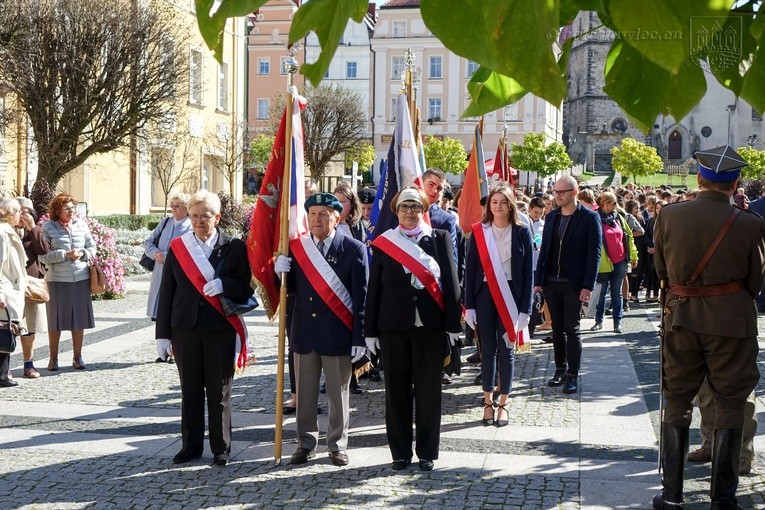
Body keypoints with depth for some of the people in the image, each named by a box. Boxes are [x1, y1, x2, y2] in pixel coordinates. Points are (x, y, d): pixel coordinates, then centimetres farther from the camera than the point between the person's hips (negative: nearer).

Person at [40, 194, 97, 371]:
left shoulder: (81, 224, 7)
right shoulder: (48, 227, -3)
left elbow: (92, 248, 12)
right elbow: (42, 256, -8)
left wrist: (82, 254, -8)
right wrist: (65, 255, -16)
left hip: (81, 278, 3)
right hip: (57, 280, -3)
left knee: (79, 319, 6)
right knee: (56, 319, 3)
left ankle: (77, 357, 18)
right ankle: (53, 358, 15)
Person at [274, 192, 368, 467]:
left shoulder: (354, 249, -5)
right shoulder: (296, 246, 5)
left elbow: (361, 297, -6)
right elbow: (291, 289, 9)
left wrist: (359, 338, -9)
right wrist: (282, 272, -14)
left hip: (338, 333, -3)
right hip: (304, 331, 3)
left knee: (338, 394, 8)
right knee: (305, 392, 10)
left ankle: (337, 446, 20)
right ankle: (306, 444, 22)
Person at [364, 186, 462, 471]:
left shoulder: (439, 239, 4)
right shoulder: (383, 242, 5)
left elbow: (450, 282, 1)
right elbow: (374, 288, 5)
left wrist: (452, 324, -5)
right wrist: (371, 330, 2)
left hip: (430, 326, -1)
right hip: (393, 327, 1)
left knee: (428, 390, 4)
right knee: (397, 389, 6)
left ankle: (427, 452, 15)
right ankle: (400, 452, 16)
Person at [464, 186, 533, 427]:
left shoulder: (521, 232, 0)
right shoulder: (479, 232, 2)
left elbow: (528, 272, 0)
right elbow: (470, 269, 2)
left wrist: (525, 308, -6)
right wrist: (469, 305, -4)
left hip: (510, 296, -1)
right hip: (484, 294, 1)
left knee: (506, 349, 4)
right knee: (487, 349, 5)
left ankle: (503, 403, 13)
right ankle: (488, 401, 16)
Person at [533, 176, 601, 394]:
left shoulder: (589, 217, -6)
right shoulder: (551, 217, 10)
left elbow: (594, 253, -8)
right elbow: (544, 250, 12)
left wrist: (588, 285, -14)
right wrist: (538, 280, 6)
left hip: (574, 284, -5)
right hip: (551, 283, 5)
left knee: (571, 330, -2)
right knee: (557, 329, 11)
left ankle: (572, 376, 5)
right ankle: (560, 369, 22)